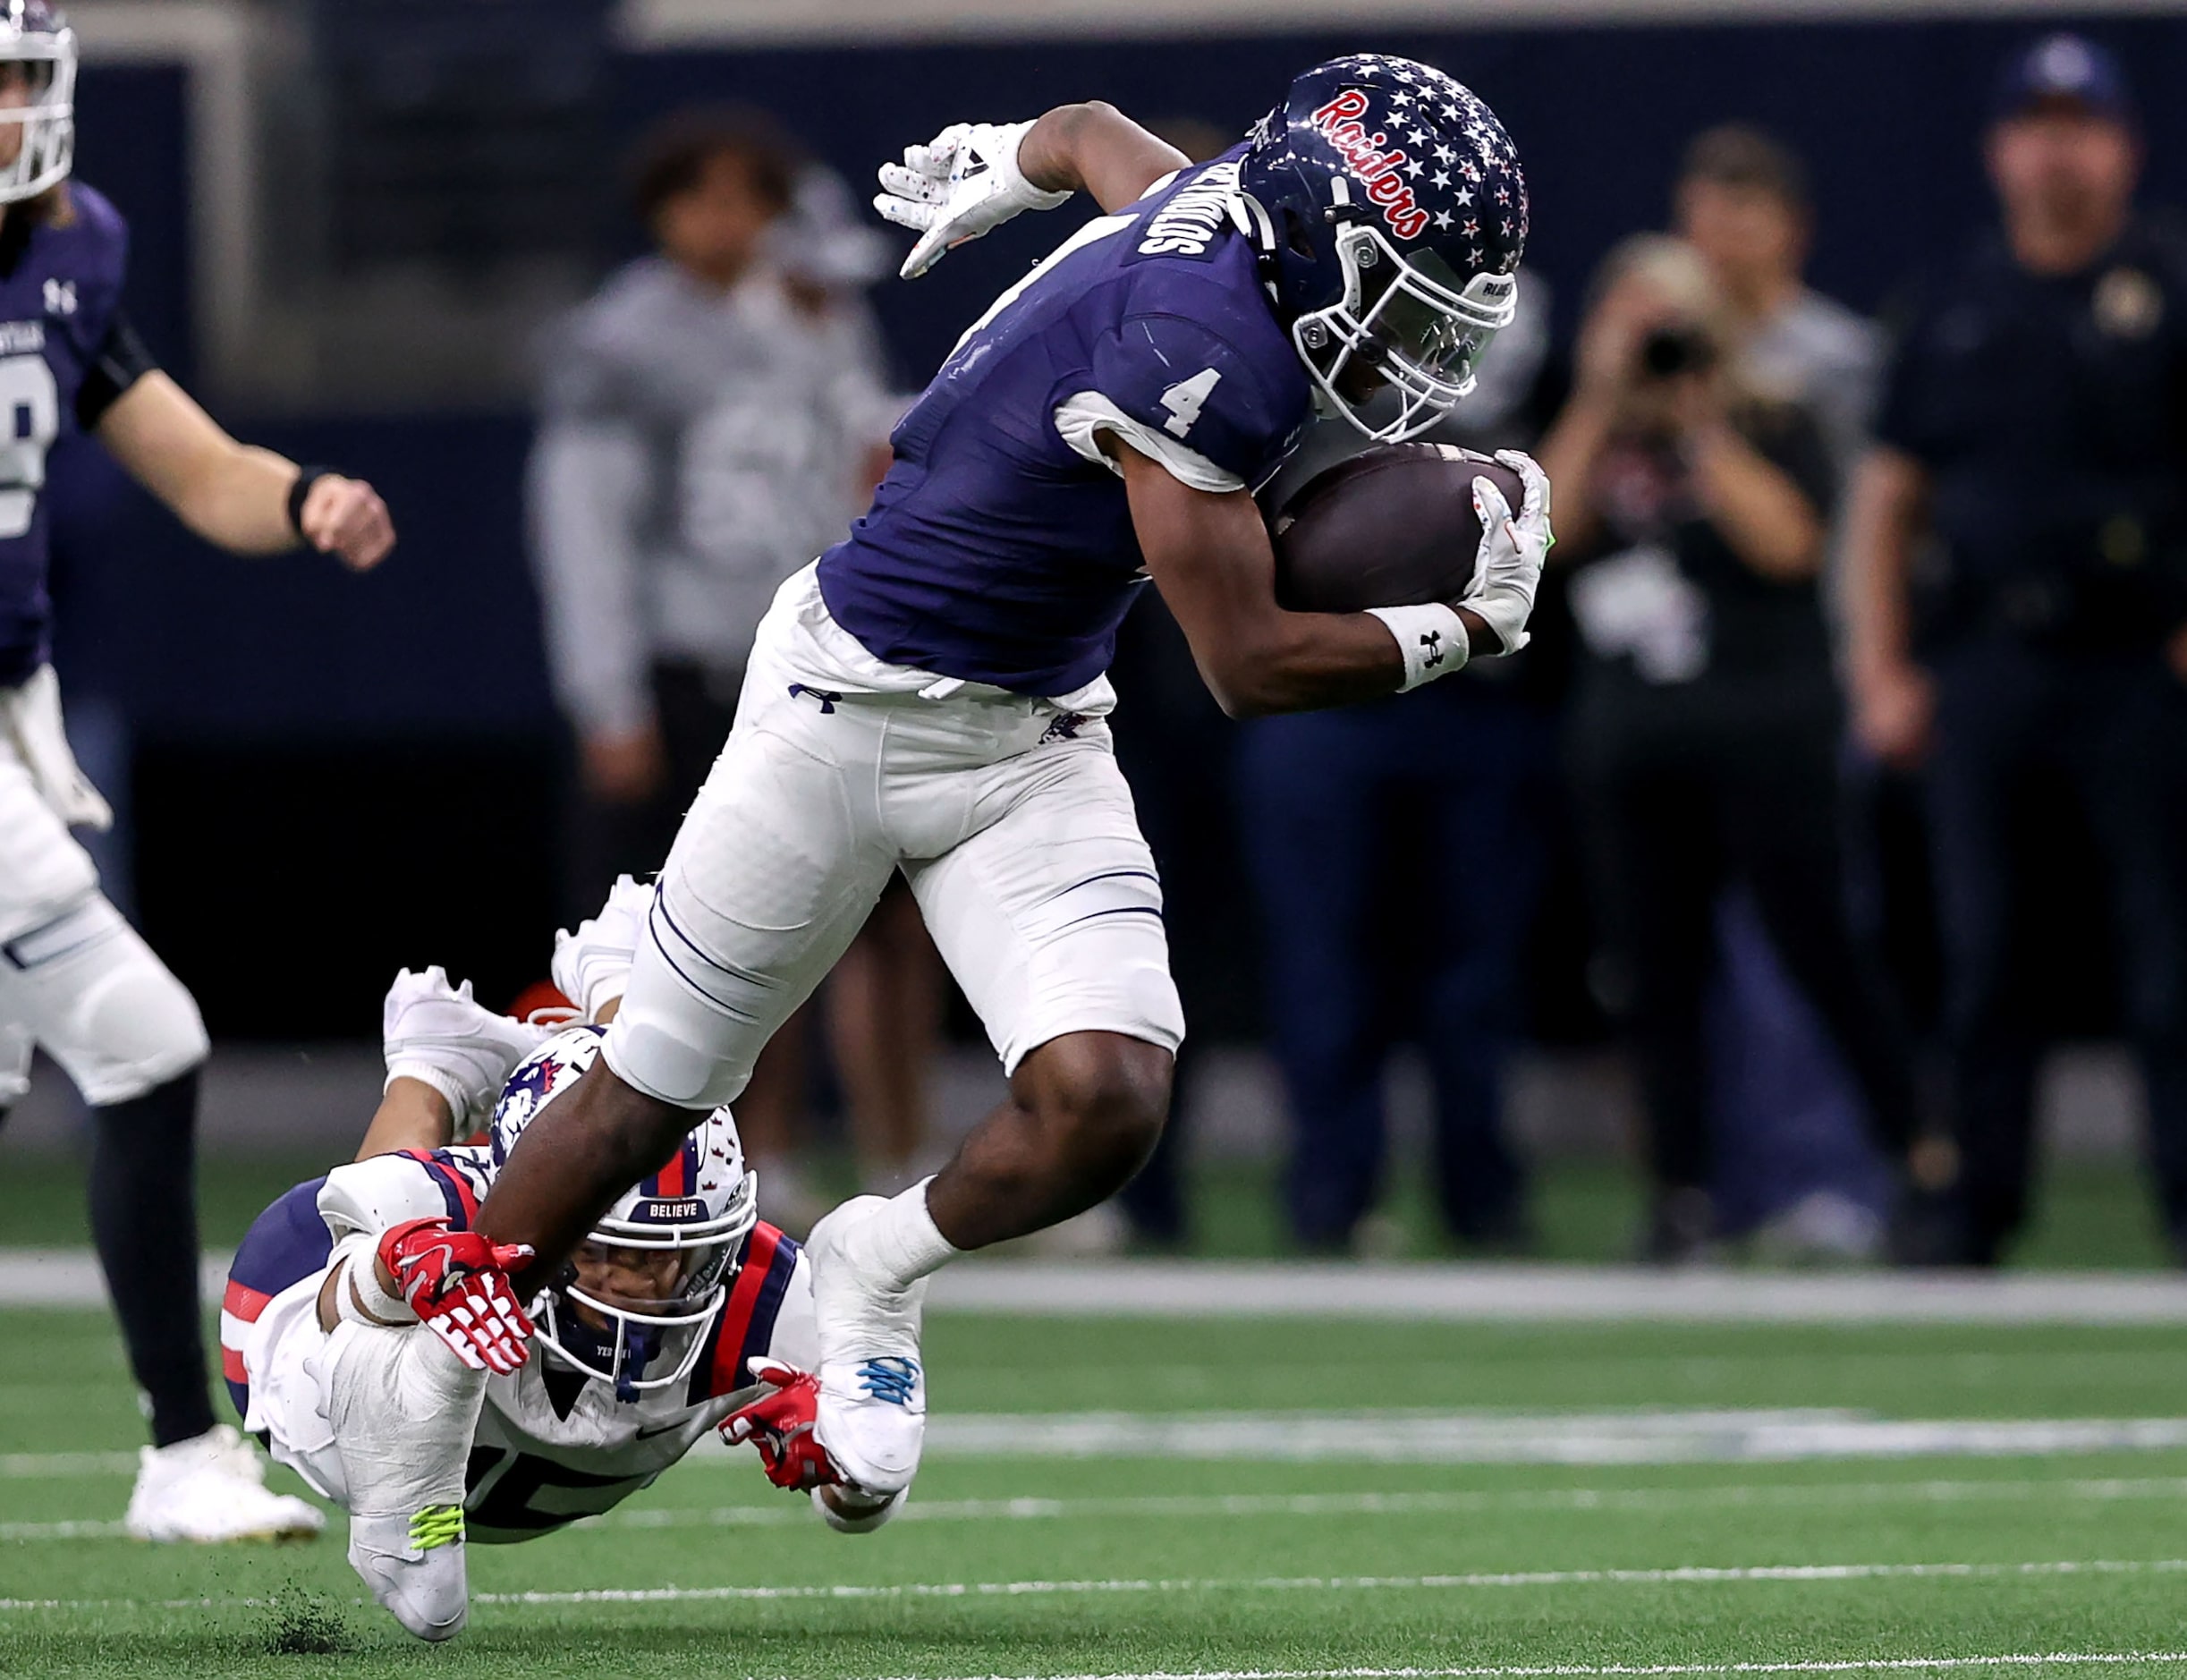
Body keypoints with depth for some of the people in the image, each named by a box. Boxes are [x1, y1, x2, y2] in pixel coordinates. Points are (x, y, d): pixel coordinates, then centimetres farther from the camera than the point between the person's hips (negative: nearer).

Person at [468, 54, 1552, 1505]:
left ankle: (880, 1273, 15)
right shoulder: (1196, 350, -29)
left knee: (1106, 1103, -13)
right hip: (854, 708, -8)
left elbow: (1091, 133, 22)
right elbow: (1250, 664, -23)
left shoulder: (1220, 204, -3)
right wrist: (1464, 629, -12)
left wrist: (994, 169, 43)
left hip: (1036, 740, 8)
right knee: (646, 1096, 5)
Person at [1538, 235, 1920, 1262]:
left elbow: (1786, 542, -13)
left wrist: (1703, 425, -11)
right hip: (1629, 742, 5)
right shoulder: (1599, 442, 14)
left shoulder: (1771, 429, 3)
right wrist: (1599, 400, -6)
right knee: (1657, 976, 3)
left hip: (1763, 728, -5)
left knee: (1817, 948, -9)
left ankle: (1917, 1157, -3)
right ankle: (1682, 1193, 6)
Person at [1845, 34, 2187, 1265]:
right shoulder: (1955, 307, 14)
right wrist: (1884, 675, 7)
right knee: (1979, 952, 4)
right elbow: (1890, 493, 16)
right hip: (1979, 675, 4)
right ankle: (1973, 1218, 8)